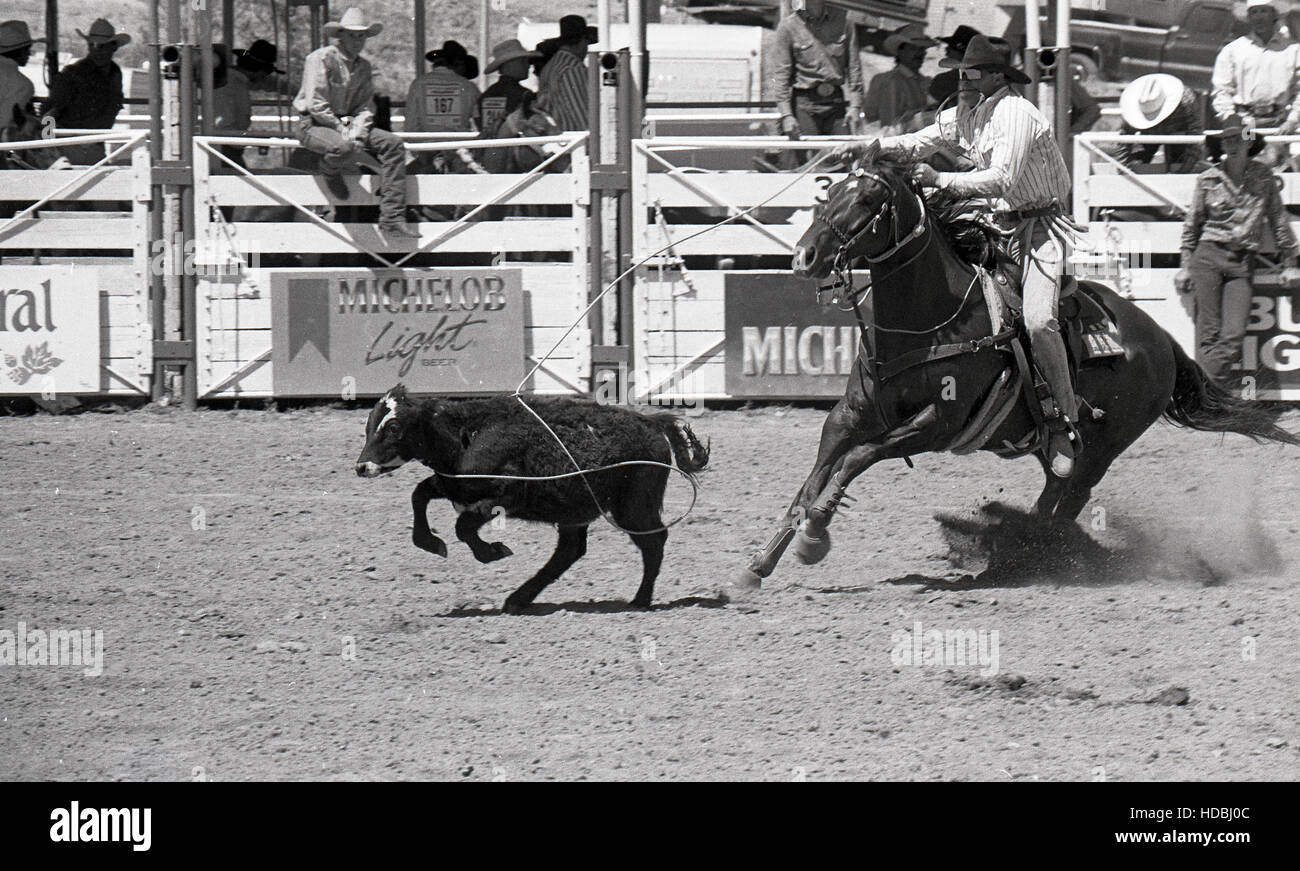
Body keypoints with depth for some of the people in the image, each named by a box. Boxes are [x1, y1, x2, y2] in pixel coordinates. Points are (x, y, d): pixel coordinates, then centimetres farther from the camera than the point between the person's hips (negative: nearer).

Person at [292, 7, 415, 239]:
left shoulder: (364, 67, 11)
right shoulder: (321, 59, -11)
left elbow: (364, 107, 10)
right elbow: (316, 105, -16)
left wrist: (357, 131, -10)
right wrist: (342, 130, -18)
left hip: (346, 122, 7)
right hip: (314, 125, -7)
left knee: (393, 144, -13)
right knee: (343, 146, -40)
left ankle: (392, 218, -17)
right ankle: (329, 170, 1)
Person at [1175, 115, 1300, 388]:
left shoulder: (1263, 178, 6)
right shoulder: (1208, 179, 4)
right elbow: (1192, 225, 13)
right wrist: (1185, 267, 13)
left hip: (1242, 263, 1)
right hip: (1209, 255, -1)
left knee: (1233, 334, -10)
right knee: (1209, 332, -6)